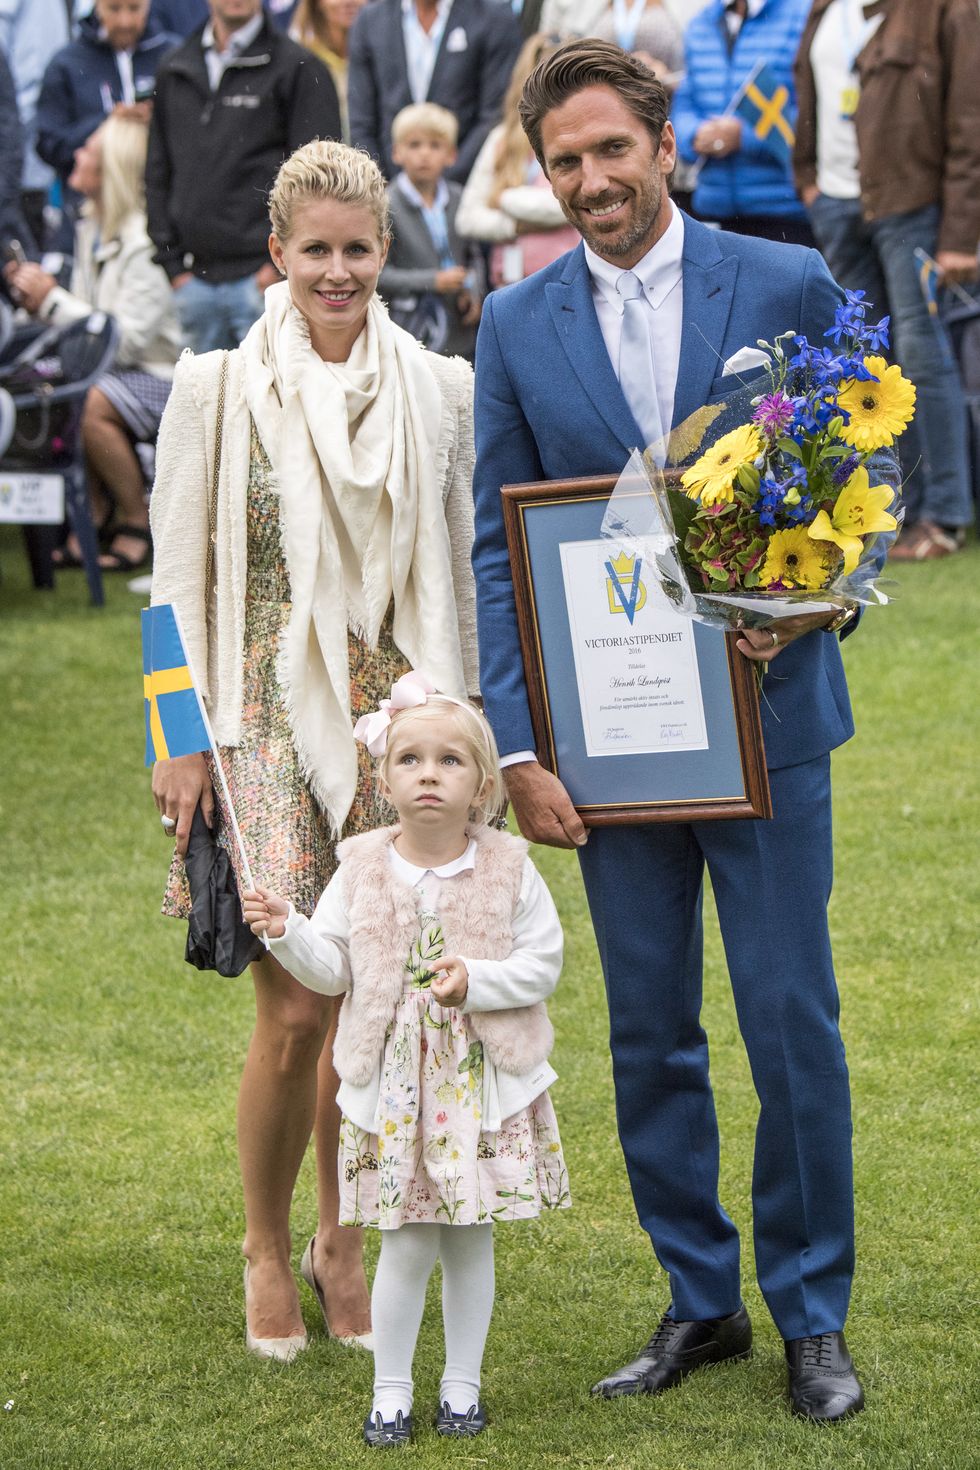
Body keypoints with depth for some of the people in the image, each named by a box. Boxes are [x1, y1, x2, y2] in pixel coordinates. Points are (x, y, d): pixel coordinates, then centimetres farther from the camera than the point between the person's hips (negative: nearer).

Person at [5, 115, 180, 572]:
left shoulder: (149, 242, -19)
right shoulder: (91, 228, 9)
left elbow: (126, 340, -23)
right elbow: (86, 318, 14)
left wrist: (53, 300, -21)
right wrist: (38, 300, -6)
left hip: (167, 376, -8)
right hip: (114, 368, 8)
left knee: (91, 403, -33)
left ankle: (138, 522, -12)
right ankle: (95, 510, -1)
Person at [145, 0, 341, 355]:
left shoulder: (298, 68, 0)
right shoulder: (175, 71, 15)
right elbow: (158, 177, 17)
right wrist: (172, 263, 8)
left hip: (262, 276, -5)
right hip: (194, 280, 5)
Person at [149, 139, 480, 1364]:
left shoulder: (437, 389, 5)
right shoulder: (218, 390, -2)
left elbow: (459, 576, 12)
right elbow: (180, 579, 0)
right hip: (272, 722, -3)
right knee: (293, 1012, -6)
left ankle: (341, 1234, 25)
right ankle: (266, 1248, 16)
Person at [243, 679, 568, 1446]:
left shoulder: (509, 870, -3)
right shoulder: (364, 870, 0)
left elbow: (542, 964, -3)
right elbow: (332, 968, 2)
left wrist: (478, 980, -18)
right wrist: (287, 931, -15)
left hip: (486, 1083, 0)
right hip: (395, 1086, 0)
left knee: (471, 1239, 8)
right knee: (406, 1245, 1)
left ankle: (463, 1384, 23)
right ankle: (390, 1390, 15)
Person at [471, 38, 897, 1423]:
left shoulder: (786, 285, -3)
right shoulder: (518, 326, 3)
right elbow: (495, 547, 3)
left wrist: (810, 600, -16)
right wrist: (518, 747, -5)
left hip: (764, 717, -2)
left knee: (793, 1022, 1)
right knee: (649, 1034, 9)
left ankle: (812, 1313, 15)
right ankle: (701, 1297, 23)